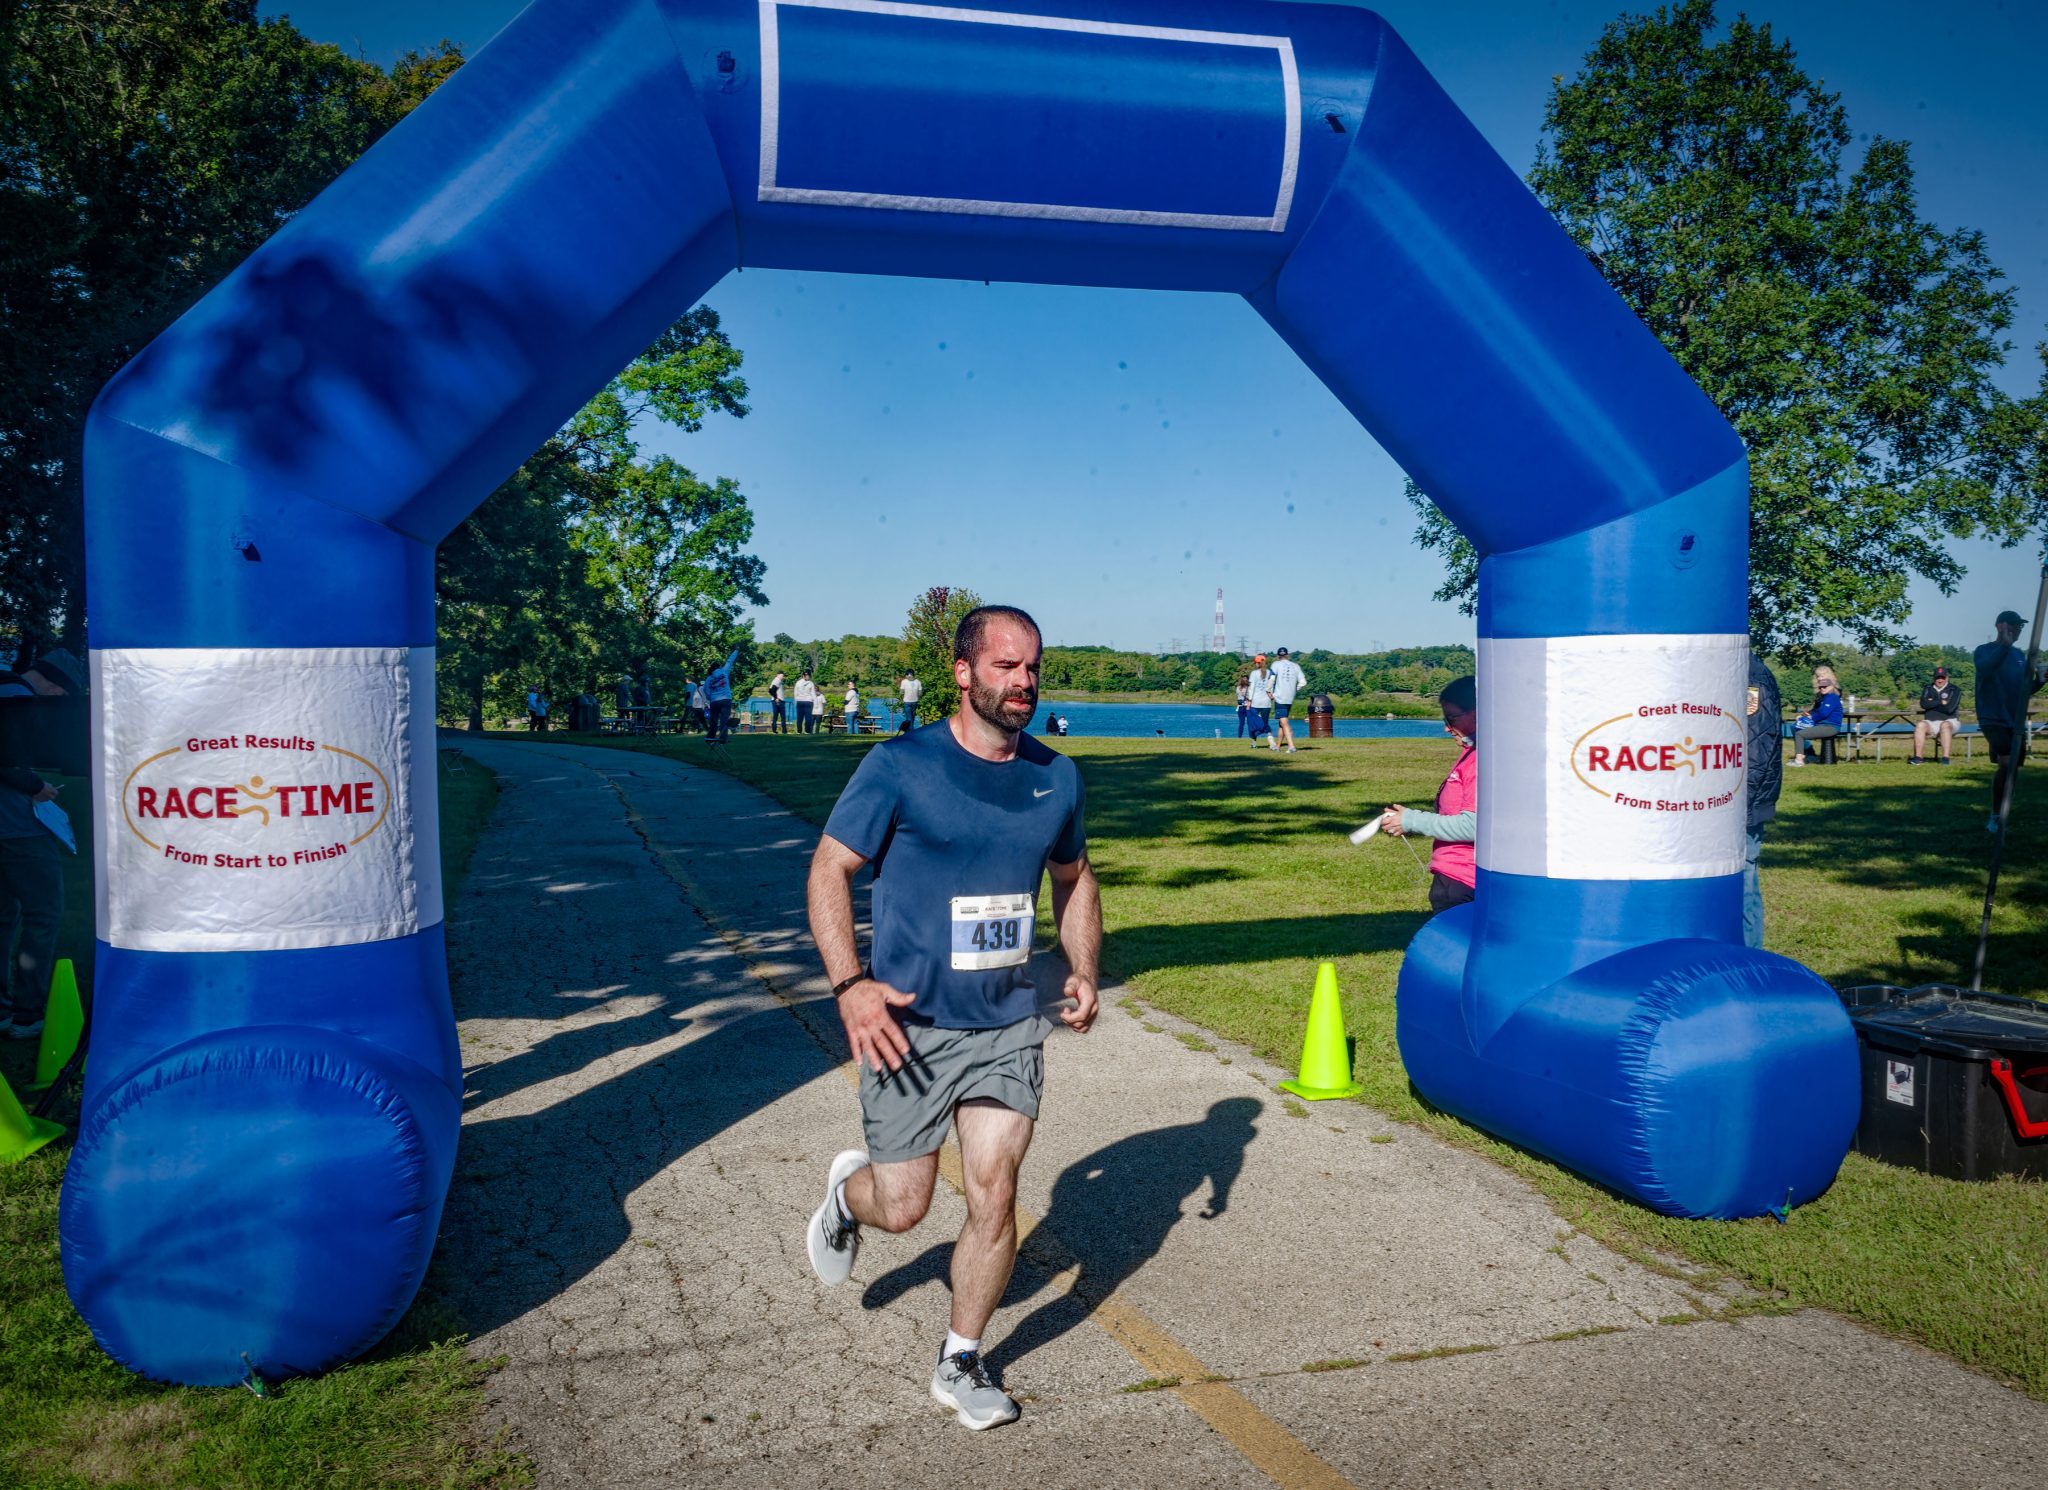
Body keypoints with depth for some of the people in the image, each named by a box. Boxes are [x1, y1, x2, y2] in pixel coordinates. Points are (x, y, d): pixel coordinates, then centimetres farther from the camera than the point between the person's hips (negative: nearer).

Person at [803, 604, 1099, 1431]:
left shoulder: (1055, 777, 5)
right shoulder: (900, 766, -10)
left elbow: (1073, 879, 20)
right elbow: (829, 870, -8)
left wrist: (1083, 972, 6)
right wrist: (850, 985, -19)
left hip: (1010, 1027, 3)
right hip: (910, 1026, -3)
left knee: (994, 1196, -1)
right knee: (902, 1207, 5)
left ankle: (960, 1362, 21)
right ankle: (847, 1188, 42)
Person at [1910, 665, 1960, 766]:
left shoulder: (1954, 690, 1)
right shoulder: (1928, 689, 13)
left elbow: (1950, 708, -14)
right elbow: (1924, 704, -6)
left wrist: (1932, 703, -5)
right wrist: (1941, 702, -8)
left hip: (1948, 721, -3)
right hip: (1930, 722, 3)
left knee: (1945, 725, -37)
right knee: (1920, 725, -29)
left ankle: (1945, 758, -43)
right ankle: (1918, 758, -34)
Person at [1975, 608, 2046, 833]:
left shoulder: (2019, 654, 14)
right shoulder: (1984, 651, -4)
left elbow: (2025, 690, 18)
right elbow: (1984, 669, -28)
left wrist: (2038, 680, -2)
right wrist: (2005, 645, -33)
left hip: (2016, 721, 7)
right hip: (1994, 719, -7)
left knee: (2012, 768, 8)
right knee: (2005, 763, -22)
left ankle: (2002, 815, 21)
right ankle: (1995, 817, -12)